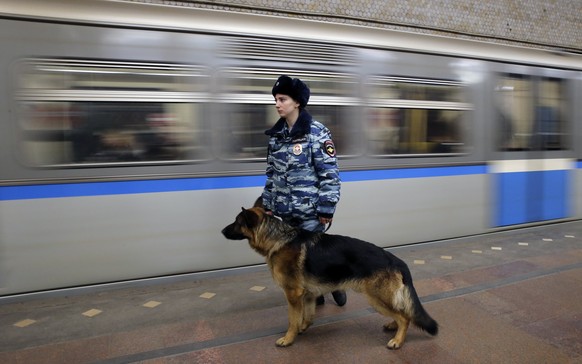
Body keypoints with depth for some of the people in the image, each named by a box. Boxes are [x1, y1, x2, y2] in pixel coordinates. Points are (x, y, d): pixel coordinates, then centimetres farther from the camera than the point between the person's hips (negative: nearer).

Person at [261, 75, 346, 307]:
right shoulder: (276, 134, 7)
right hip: (286, 209, 6)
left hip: (310, 209, -6)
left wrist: (326, 209, -15)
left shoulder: (317, 132, -11)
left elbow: (330, 174, -12)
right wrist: (268, 203, 11)